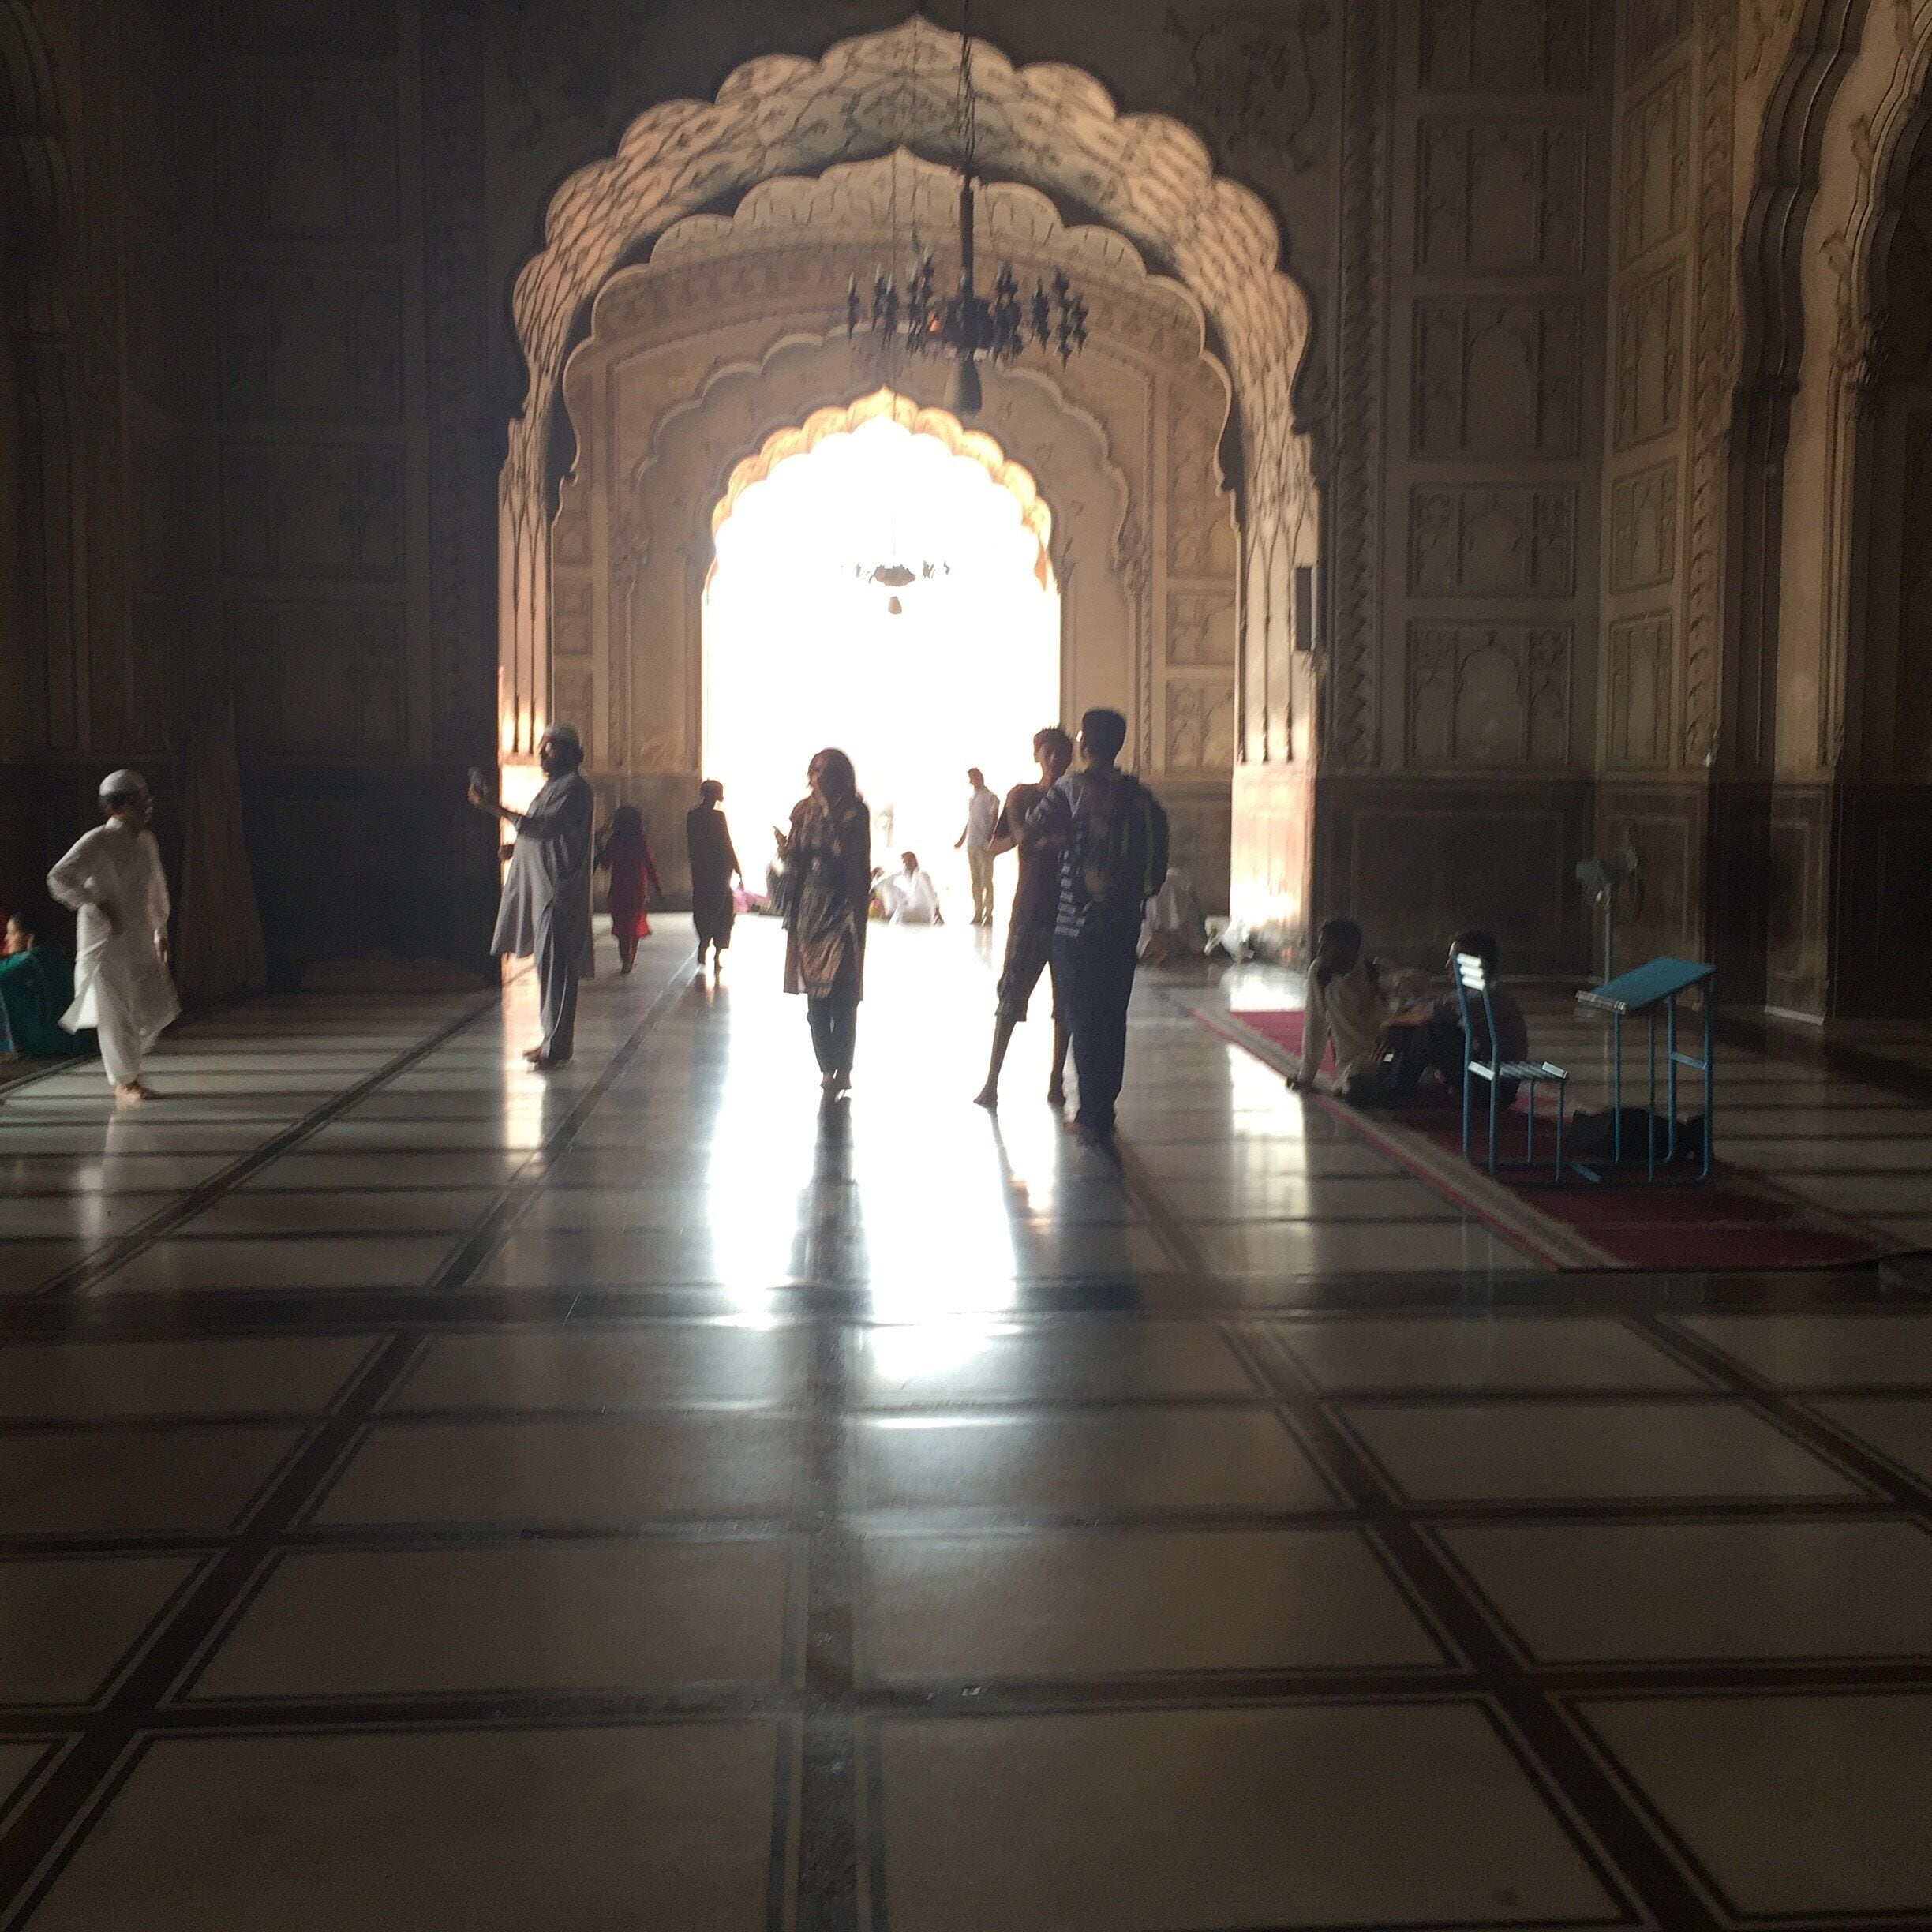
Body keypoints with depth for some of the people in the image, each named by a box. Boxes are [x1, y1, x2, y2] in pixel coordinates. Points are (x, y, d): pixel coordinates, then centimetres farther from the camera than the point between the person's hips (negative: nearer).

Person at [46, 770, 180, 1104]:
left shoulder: (146, 843, 11)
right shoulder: (97, 843, -11)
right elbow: (59, 879, -18)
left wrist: (161, 932, 25)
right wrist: (97, 905, -20)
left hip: (142, 942, 7)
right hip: (107, 941, -7)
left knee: (159, 1006, 3)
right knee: (117, 1011, -3)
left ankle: (126, 1061, 26)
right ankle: (125, 1082, 9)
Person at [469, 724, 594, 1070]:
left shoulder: (574, 787, -12)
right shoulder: (555, 785, 20)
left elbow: (545, 826, -24)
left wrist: (496, 809, -28)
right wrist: (518, 847, 14)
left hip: (559, 889, -10)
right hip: (541, 887, 10)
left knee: (555, 966, -11)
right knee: (549, 965, 12)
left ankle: (558, 1046, -10)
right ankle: (553, 1039, 18)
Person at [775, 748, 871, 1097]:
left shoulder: (855, 813, -6)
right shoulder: (804, 810, 10)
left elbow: (853, 858, -15)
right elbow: (794, 859, 11)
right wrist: (785, 848, -5)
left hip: (842, 908, -5)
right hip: (809, 907, 5)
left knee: (842, 992, -7)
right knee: (815, 992, 5)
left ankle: (841, 1068, -1)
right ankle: (827, 1066, 14)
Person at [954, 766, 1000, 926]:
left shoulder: (990, 798, -5)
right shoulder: (972, 799, 17)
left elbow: (994, 820, -10)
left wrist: (989, 840, -18)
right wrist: (962, 840, 23)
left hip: (984, 845, -7)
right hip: (971, 844, 7)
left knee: (986, 880, -6)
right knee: (975, 880, 8)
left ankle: (988, 915, -3)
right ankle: (978, 914, 13)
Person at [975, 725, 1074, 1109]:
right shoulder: (1022, 797, 5)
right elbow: (994, 847, 3)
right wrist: (1020, 837, -17)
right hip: (1029, 911, -1)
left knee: (1066, 1003, 4)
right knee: (1011, 996, -3)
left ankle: (1057, 1082, 12)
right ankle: (991, 1081, 1)